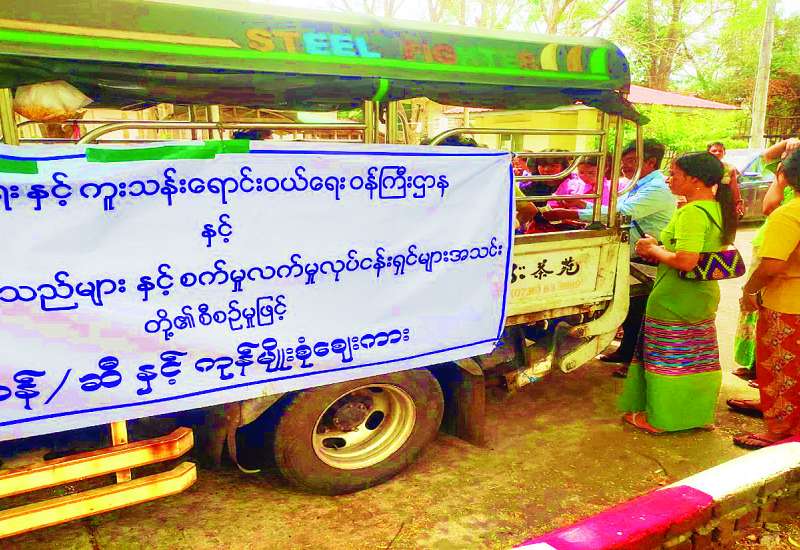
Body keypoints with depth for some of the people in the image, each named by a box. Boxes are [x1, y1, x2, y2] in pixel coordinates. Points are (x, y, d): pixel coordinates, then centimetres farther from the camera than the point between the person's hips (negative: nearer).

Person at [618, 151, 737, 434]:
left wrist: (653, 249, -14)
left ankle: (658, 418, 17)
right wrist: (660, 247, 8)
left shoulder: (692, 212, -22)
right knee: (697, 356, 19)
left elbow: (685, 261, -30)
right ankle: (698, 413, 33)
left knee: (666, 359, 4)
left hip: (674, 300, -9)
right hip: (705, 297, 9)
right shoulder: (718, 209, 8)